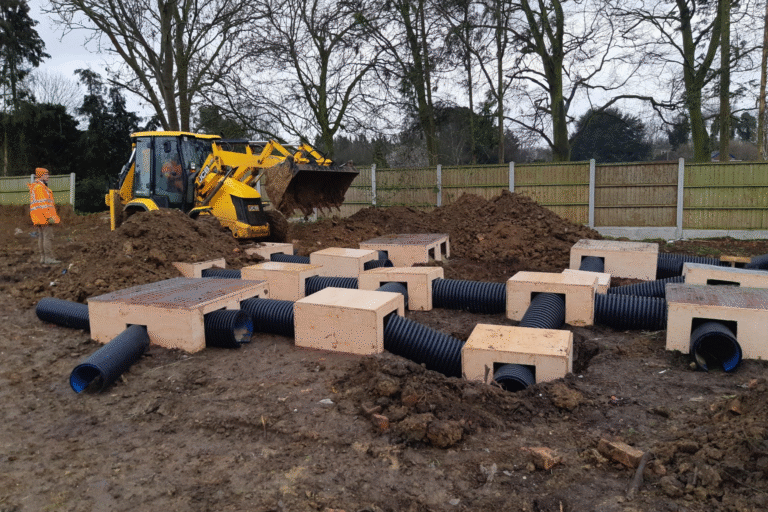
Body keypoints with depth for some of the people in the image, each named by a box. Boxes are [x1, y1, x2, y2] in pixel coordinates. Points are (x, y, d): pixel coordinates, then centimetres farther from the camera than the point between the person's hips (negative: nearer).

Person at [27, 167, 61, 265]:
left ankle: (43, 258, 12)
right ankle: (49, 258, -12)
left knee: (41, 237, 10)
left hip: (38, 217, 11)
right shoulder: (39, 187, -13)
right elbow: (43, 203, -19)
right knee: (48, 236, -10)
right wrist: (50, 217, -22)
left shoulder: (34, 187, 21)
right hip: (44, 216, -11)